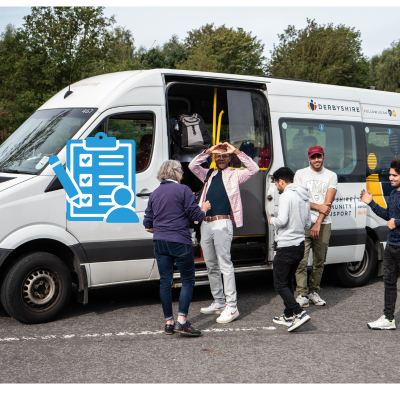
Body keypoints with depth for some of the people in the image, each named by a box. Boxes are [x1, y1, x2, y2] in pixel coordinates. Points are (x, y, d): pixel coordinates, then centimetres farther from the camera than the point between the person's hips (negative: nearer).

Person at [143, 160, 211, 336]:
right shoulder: (183, 190, -7)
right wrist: (204, 209, 15)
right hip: (180, 242, -5)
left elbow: (148, 224, 12)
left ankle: (169, 323, 13)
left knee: (165, 282, 9)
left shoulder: (154, 194, 11)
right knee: (187, 280, 3)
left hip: (160, 243, 5)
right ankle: (182, 321, -5)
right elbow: (196, 214, -6)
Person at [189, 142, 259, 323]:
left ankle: (232, 306, -10)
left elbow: (254, 169, -4)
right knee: (211, 266, 11)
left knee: (225, 264, -11)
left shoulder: (234, 175, 9)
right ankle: (218, 303, 21)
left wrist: (237, 151, -5)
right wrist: (208, 151, 6)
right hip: (206, 224, 6)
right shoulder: (209, 175, 22)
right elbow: (192, 166, 14)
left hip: (222, 223, -6)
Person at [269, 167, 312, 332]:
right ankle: (288, 316, 23)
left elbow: (282, 220, -23)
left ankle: (299, 313, -16)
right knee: (289, 281, 19)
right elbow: (308, 224, 16)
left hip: (286, 246, -9)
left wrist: (271, 220, -3)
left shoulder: (286, 196, -14)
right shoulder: (304, 197, 14)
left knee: (280, 284, -4)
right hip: (300, 245, 9)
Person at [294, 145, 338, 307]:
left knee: (319, 261, 5)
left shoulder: (331, 176, 9)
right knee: (301, 260, -8)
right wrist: (318, 207, -11)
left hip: (324, 224, 2)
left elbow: (328, 202, -1)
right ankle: (302, 294, -2)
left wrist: (318, 223, -10)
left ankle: (313, 292, 16)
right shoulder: (300, 174, 8)